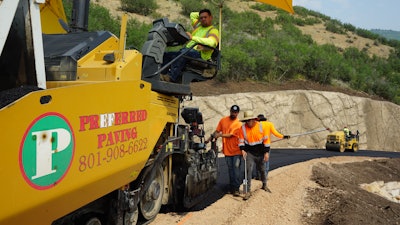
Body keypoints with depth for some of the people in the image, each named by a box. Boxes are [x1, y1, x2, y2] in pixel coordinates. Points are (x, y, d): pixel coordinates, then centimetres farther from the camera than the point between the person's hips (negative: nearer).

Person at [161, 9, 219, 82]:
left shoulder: (214, 31, 3)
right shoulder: (198, 26, 27)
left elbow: (212, 43, -20)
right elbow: (192, 14, 46)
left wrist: (193, 37, -21)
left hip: (199, 54, -8)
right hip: (187, 50, 8)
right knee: (166, 55, -12)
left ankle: (172, 77, -46)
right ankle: (162, 74, -24)